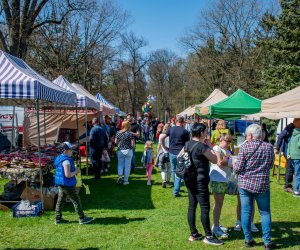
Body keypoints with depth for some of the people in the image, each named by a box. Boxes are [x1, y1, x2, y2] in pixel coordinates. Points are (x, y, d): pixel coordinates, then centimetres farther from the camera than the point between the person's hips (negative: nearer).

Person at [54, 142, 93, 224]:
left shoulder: (59, 158, 9)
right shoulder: (66, 161, -23)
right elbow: (67, 175, -27)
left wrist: (74, 171, 12)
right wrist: (76, 171, -11)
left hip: (61, 184, 10)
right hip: (67, 185, -10)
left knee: (60, 200, 15)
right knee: (76, 201, 1)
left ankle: (58, 218, 22)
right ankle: (82, 218, 9)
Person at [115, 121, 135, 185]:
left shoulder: (118, 133, 2)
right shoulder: (130, 133, -9)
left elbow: (116, 142, 9)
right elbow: (132, 144, -12)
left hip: (120, 150, 3)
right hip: (128, 151, -2)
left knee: (120, 165, 14)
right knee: (127, 166, 6)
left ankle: (120, 176, -9)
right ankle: (126, 180, 11)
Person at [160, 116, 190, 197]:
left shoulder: (171, 129, 3)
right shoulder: (185, 131, -5)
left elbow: (162, 137, -4)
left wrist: (164, 147, 7)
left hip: (172, 153, 3)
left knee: (174, 170, 19)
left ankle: (176, 188, 32)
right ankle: (176, 191, 0)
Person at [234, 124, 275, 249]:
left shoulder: (245, 147, -11)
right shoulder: (269, 147, -1)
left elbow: (238, 168, -12)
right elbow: (270, 165, 11)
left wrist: (234, 167, 9)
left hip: (245, 183, -2)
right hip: (263, 184, 2)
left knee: (246, 211, 9)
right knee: (265, 213, 11)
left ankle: (248, 239, 16)